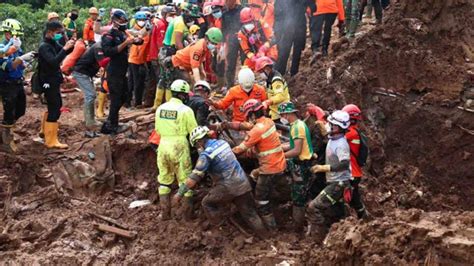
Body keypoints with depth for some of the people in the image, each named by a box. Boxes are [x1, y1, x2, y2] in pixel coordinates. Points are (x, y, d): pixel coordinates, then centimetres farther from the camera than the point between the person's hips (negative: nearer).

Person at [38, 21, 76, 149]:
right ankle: (51, 141, -7)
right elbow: (53, 62, -33)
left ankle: (46, 130, 41)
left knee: (56, 106, 24)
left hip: (53, 81, 10)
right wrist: (65, 48, -34)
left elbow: (64, 52, 14)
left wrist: (70, 46, -7)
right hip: (49, 82, -10)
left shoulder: (53, 43, 6)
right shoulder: (44, 46, -20)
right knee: (55, 110, -10)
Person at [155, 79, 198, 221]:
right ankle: (188, 212, 12)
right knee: (185, 179, 7)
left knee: (164, 179, 13)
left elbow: (158, 130, 13)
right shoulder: (186, 110, -10)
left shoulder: (160, 108, 6)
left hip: (163, 145, 4)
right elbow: (194, 131, -5)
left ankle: (165, 213, 14)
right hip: (179, 146, -4)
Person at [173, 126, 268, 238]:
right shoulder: (222, 142, 7)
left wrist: (180, 193, -10)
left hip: (228, 187, -7)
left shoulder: (206, 154, -14)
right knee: (249, 212, 17)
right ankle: (263, 235, 22)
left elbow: (194, 177, -17)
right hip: (243, 183, 7)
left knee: (207, 203, 15)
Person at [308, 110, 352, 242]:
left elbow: (344, 164, -33)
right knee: (335, 215, 20)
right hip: (333, 182, 10)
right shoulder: (332, 140, 6)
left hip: (339, 184, -10)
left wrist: (323, 168, -32)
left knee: (314, 207, -16)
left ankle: (319, 239, -11)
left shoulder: (341, 144, -22)